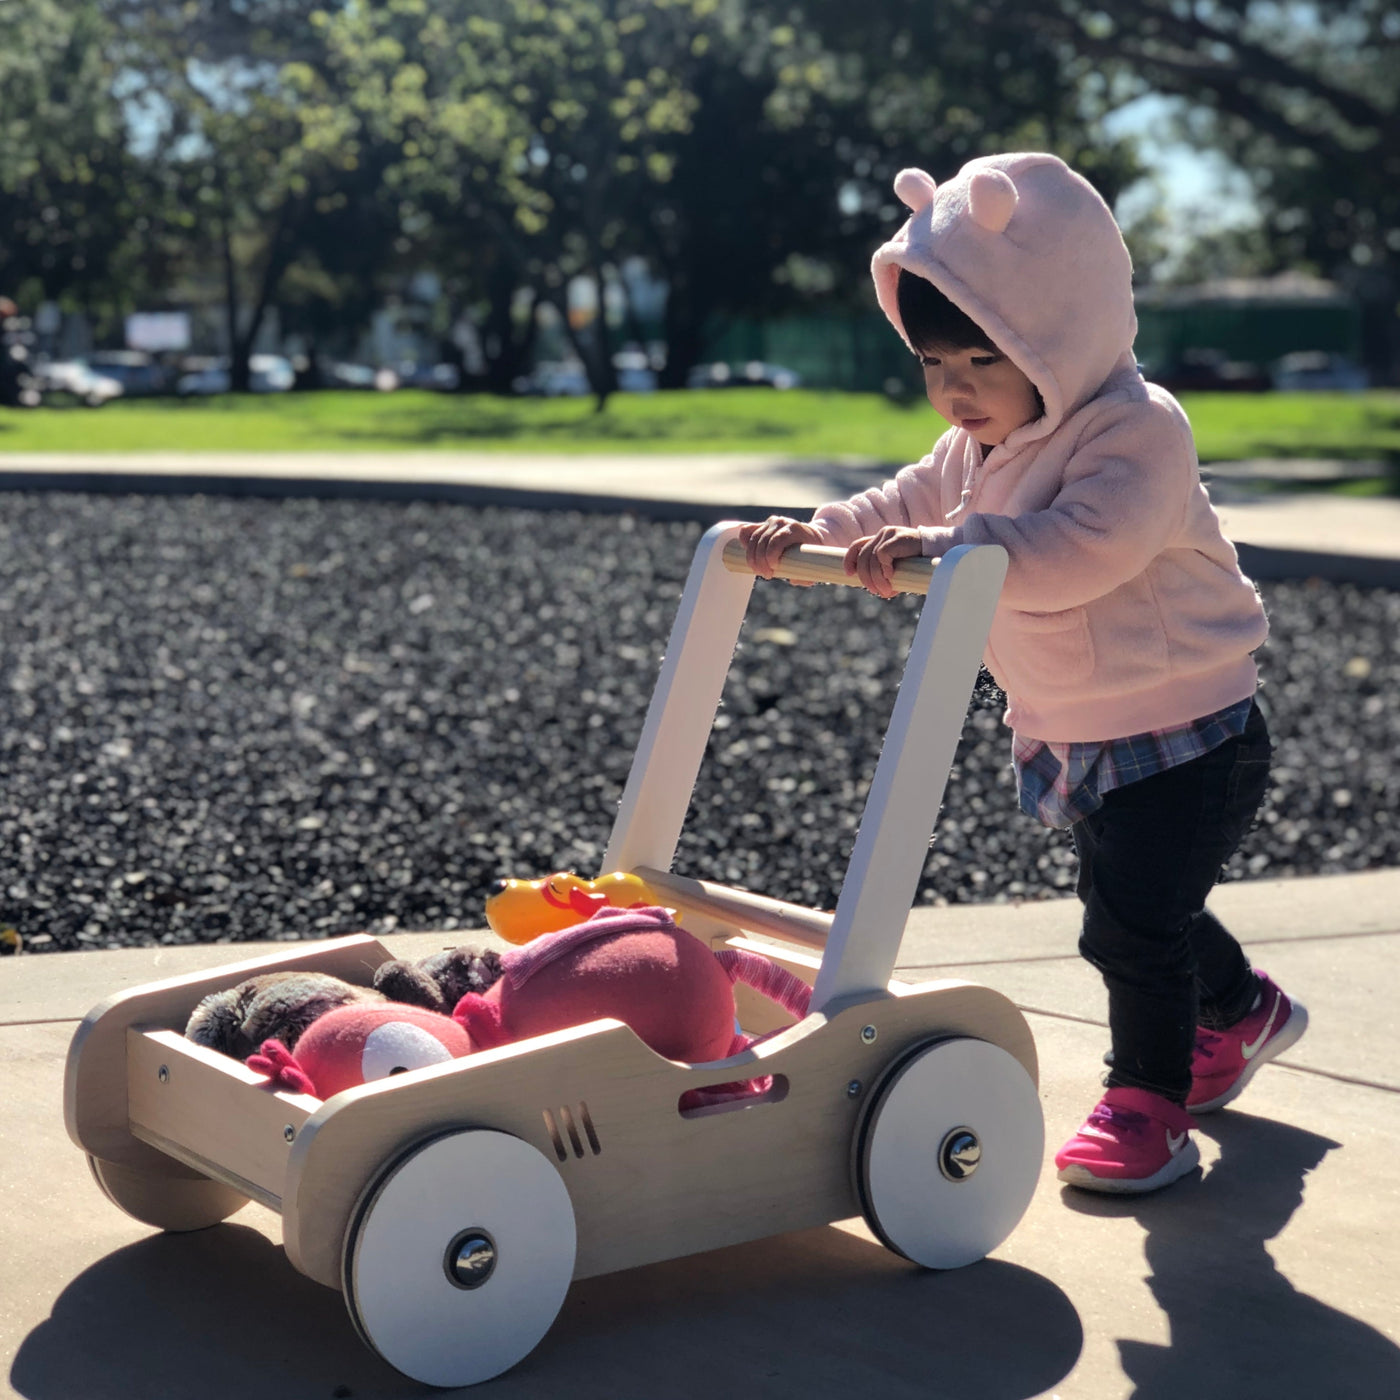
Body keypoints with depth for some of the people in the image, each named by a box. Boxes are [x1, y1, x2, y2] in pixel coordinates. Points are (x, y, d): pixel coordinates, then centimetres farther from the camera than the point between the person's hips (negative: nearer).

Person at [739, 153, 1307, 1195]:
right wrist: (814, 536, -8)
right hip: (1075, 743, 9)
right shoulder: (981, 444, 3)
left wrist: (938, 546, -51)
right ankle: (1245, 1012, 49)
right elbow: (908, 506, 10)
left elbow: (1078, 550, -42)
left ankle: (1148, 1101, 11)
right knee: (1139, 912, 23)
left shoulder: (1136, 433, -27)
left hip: (1187, 739, -9)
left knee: (1133, 921, -9)